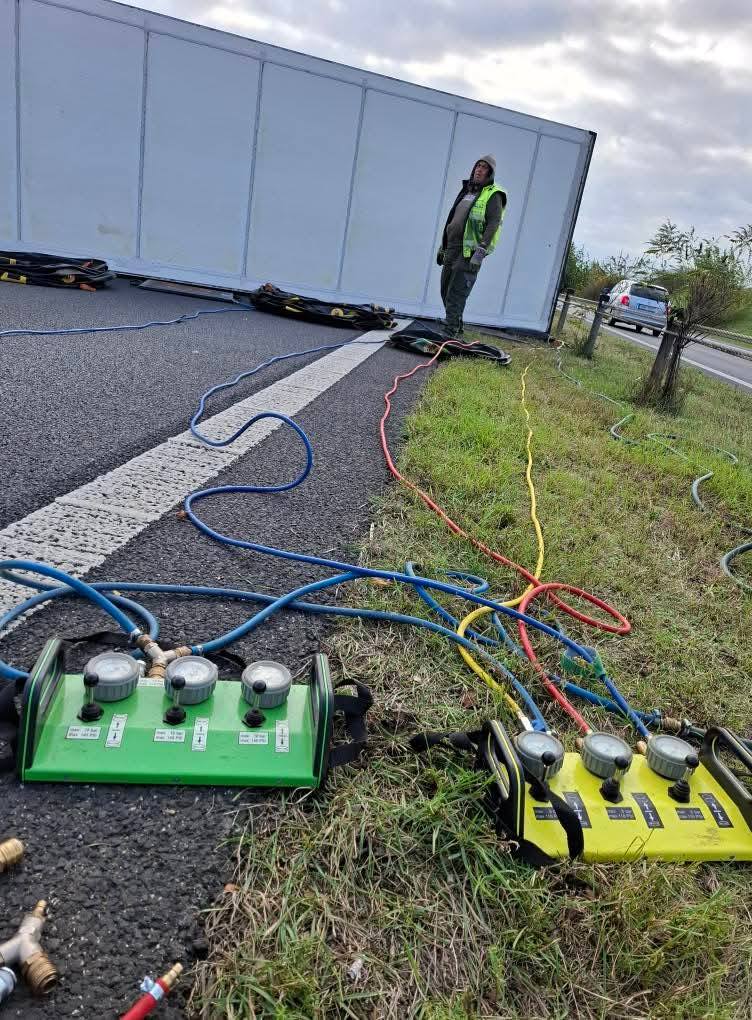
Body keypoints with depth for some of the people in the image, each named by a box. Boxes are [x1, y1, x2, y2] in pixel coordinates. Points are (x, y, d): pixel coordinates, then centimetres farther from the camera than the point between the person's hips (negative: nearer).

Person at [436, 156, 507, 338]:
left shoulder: (493, 195, -2)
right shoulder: (466, 191, 21)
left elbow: (493, 224, -13)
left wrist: (480, 251, -23)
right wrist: (442, 246, 22)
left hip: (469, 253, -8)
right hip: (452, 249, 8)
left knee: (455, 295, -13)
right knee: (446, 291, 11)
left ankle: (449, 333, -11)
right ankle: (457, 327, 24)